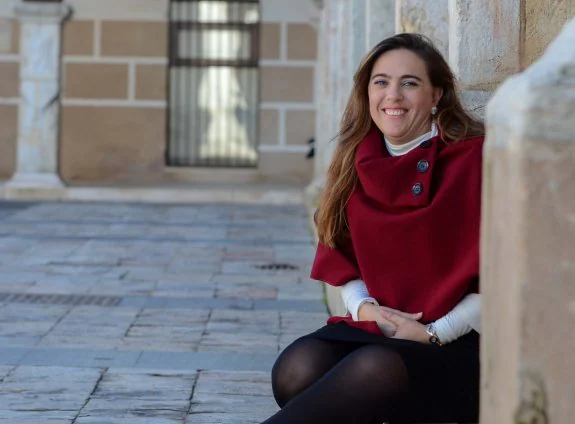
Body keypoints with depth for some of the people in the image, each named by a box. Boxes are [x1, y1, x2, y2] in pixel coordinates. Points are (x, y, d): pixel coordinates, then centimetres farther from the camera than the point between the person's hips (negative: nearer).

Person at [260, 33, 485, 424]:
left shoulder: (474, 160, -4)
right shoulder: (357, 165, 12)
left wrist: (434, 334, -13)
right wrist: (364, 307, -4)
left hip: (459, 346, -5)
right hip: (375, 331, 5)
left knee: (375, 368, -37)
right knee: (297, 368, -29)